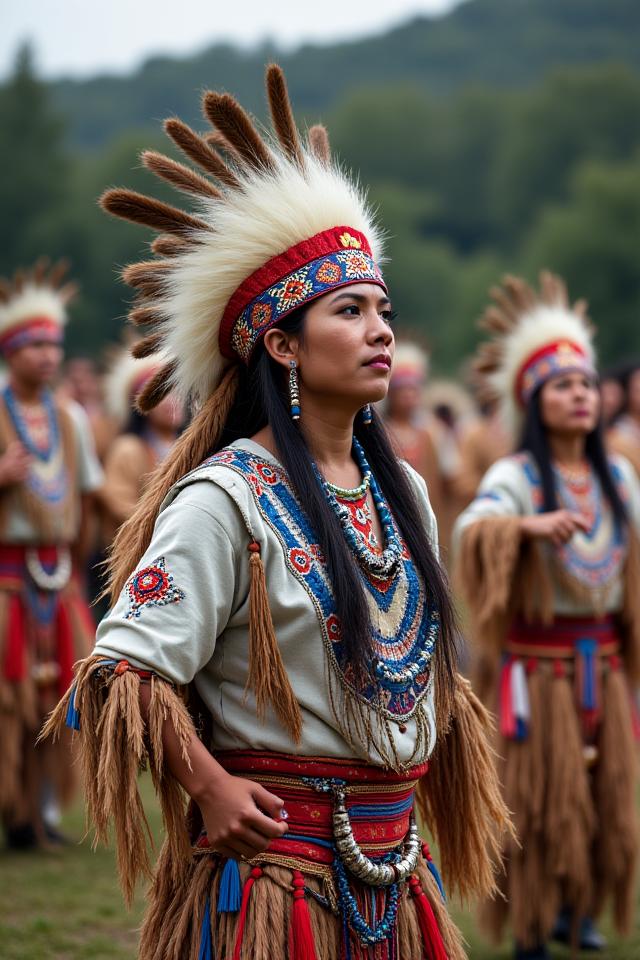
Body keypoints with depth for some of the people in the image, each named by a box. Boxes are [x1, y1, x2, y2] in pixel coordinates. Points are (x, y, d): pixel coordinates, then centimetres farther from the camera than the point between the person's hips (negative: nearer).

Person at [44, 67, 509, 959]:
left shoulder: (402, 490, 10)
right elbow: (126, 667, -16)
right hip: (276, 869, -6)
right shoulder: (224, 499, -13)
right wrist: (211, 788, -15)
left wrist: (408, 777, 12)